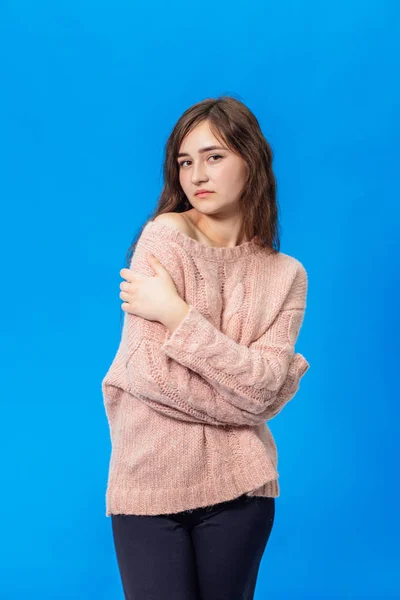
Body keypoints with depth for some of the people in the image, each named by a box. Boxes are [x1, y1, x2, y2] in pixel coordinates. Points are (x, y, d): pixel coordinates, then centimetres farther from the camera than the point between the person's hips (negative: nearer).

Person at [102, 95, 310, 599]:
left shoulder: (285, 276, 1)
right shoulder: (165, 236, -9)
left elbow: (261, 391, -12)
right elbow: (146, 371, -17)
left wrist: (176, 313, -18)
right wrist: (247, 396, -10)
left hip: (238, 485, 3)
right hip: (149, 482, -2)